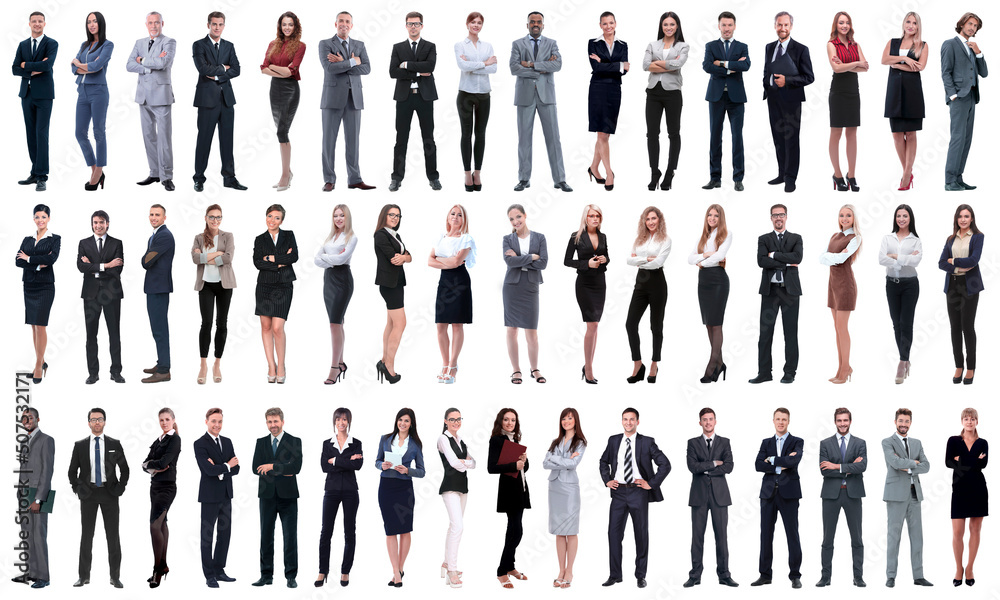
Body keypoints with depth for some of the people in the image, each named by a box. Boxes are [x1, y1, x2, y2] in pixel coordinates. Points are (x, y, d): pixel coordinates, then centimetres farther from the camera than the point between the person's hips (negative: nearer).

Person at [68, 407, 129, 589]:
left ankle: (115, 576, 4)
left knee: (113, 535, -1)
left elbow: (124, 468, 10)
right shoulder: (80, 445, 5)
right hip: (88, 494, 0)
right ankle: (84, 576, 8)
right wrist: (77, 489, 0)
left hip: (109, 493, 0)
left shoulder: (114, 444, 5)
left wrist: (120, 488, 0)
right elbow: (72, 471, 10)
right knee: (86, 535, 3)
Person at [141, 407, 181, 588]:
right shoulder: (158, 441, 15)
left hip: (167, 487, -9)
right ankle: (163, 565, 20)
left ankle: (157, 569, -11)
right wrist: (154, 468, -11)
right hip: (155, 485, 9)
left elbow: (164, 461, -20)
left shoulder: (174, 439, -9)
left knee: (155, 525, -15)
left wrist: (150, 463, -3)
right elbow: (145, 463, 9)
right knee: (161, 524, 13)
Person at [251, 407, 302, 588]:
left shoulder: (294, 442, 0)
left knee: (290, 536, -2)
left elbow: (296, 466, -13)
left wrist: (272, 466, -16)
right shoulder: (261, 442, 10)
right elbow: (256, 467, -2)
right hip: (267, 495, 3)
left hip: (287, 495, -3)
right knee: (266, 536, 6)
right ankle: (266, 575, 13)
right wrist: (282, 471, -12)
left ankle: (291, 576, 3)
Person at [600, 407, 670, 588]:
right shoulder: (613, 441, 9)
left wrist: (651, 483, -8)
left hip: (638, 492, -3)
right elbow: (604, 461, 24)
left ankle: (640, 575, 14)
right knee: (614, 533, -1)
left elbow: (665, 464, -3)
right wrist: (607, 480, 11)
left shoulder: (647, 442, -2)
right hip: (618, 492, 3)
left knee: (641, 534, 5)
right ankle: (615, 575, 7)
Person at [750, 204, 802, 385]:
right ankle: (764, 372, 4)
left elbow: (797, 257, -10)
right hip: (770, 290, 1)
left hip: (790, 290, -1)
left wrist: (774, 255, -9)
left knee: (791, 332, 1)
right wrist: (786, 263, -10)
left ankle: (790, 372, 6)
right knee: (765, 332, 0)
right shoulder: (764, 239, 10)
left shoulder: (796, 239, 10)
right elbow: (761, 261, -7)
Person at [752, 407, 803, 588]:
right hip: (768, 492, 3)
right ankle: (765, 575, 11)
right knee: (766, 534, 5)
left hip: (789, 493, -3)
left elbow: (794, 461, -16)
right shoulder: (766, 443, 13)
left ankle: (795, 575, 3)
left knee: (792, 534, -2)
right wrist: (779, 467, -12)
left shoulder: (796, 442, 4)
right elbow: (758, 465, -1)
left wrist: (771, 460, -7)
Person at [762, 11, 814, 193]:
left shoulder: (800, 49, -5)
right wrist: (766, 92, 10)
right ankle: (782, 173, 21)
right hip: (773, 99, 6)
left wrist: (787, 81, -17)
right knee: (777, 137, 11)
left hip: (791, 99, -6)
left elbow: (809, 77, -7)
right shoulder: (769, 48, 13)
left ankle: (790, 178, 2)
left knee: (791, 138, -3)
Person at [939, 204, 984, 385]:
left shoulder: (977, 237, -1)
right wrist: (958, 268, -12)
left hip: (969, 285, -4)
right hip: (952, 285, 4)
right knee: (955, 327, 4)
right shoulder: (951, 239, 12)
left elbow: (973, 260, -14)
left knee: (967, 326, -5)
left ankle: (970, 368, 4)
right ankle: (958, 367, 10)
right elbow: (941, 263, 3)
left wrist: (953, 261, -4)